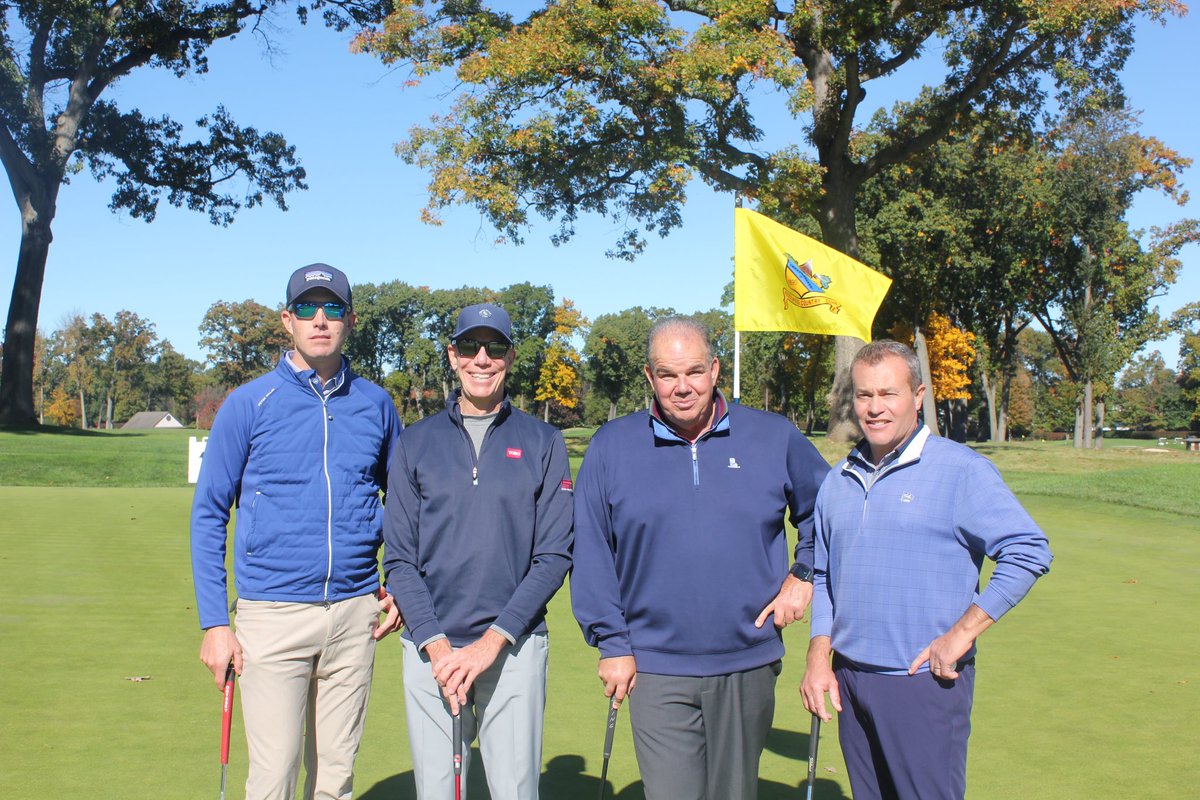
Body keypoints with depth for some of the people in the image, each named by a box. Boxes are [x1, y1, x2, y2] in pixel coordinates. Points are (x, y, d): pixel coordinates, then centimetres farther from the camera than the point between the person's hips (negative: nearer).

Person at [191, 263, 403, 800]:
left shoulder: (376, 405, 6)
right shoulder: (248, 404, -2)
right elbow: (209, 514, 1)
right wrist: (213, 622, -4)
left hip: (356, 614, 3)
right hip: (273, 615, -2)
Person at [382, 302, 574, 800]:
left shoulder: (542, 443, 5)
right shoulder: (416, 442, 7)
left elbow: (554, 556, -1)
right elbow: (399, 558, 4)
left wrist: (493, 640, -10)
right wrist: (436, 645, -9)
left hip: (514, 649, -1)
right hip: (430, 648, 1)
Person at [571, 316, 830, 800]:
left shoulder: (775, 438, 2)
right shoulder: (611, 447, 0)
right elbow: (591, 556, 2)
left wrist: (803, 577, 6)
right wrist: (612, 644, -1)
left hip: (749, 668, 2)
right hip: (655, 672, -1)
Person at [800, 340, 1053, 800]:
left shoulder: (962, 470, -7)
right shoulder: (838, 481, 11)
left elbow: (1028, 551, -12)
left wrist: (962, 633, -15)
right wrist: (818, 657, 7)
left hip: (927, 679, -5)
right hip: (848, 678, 6)